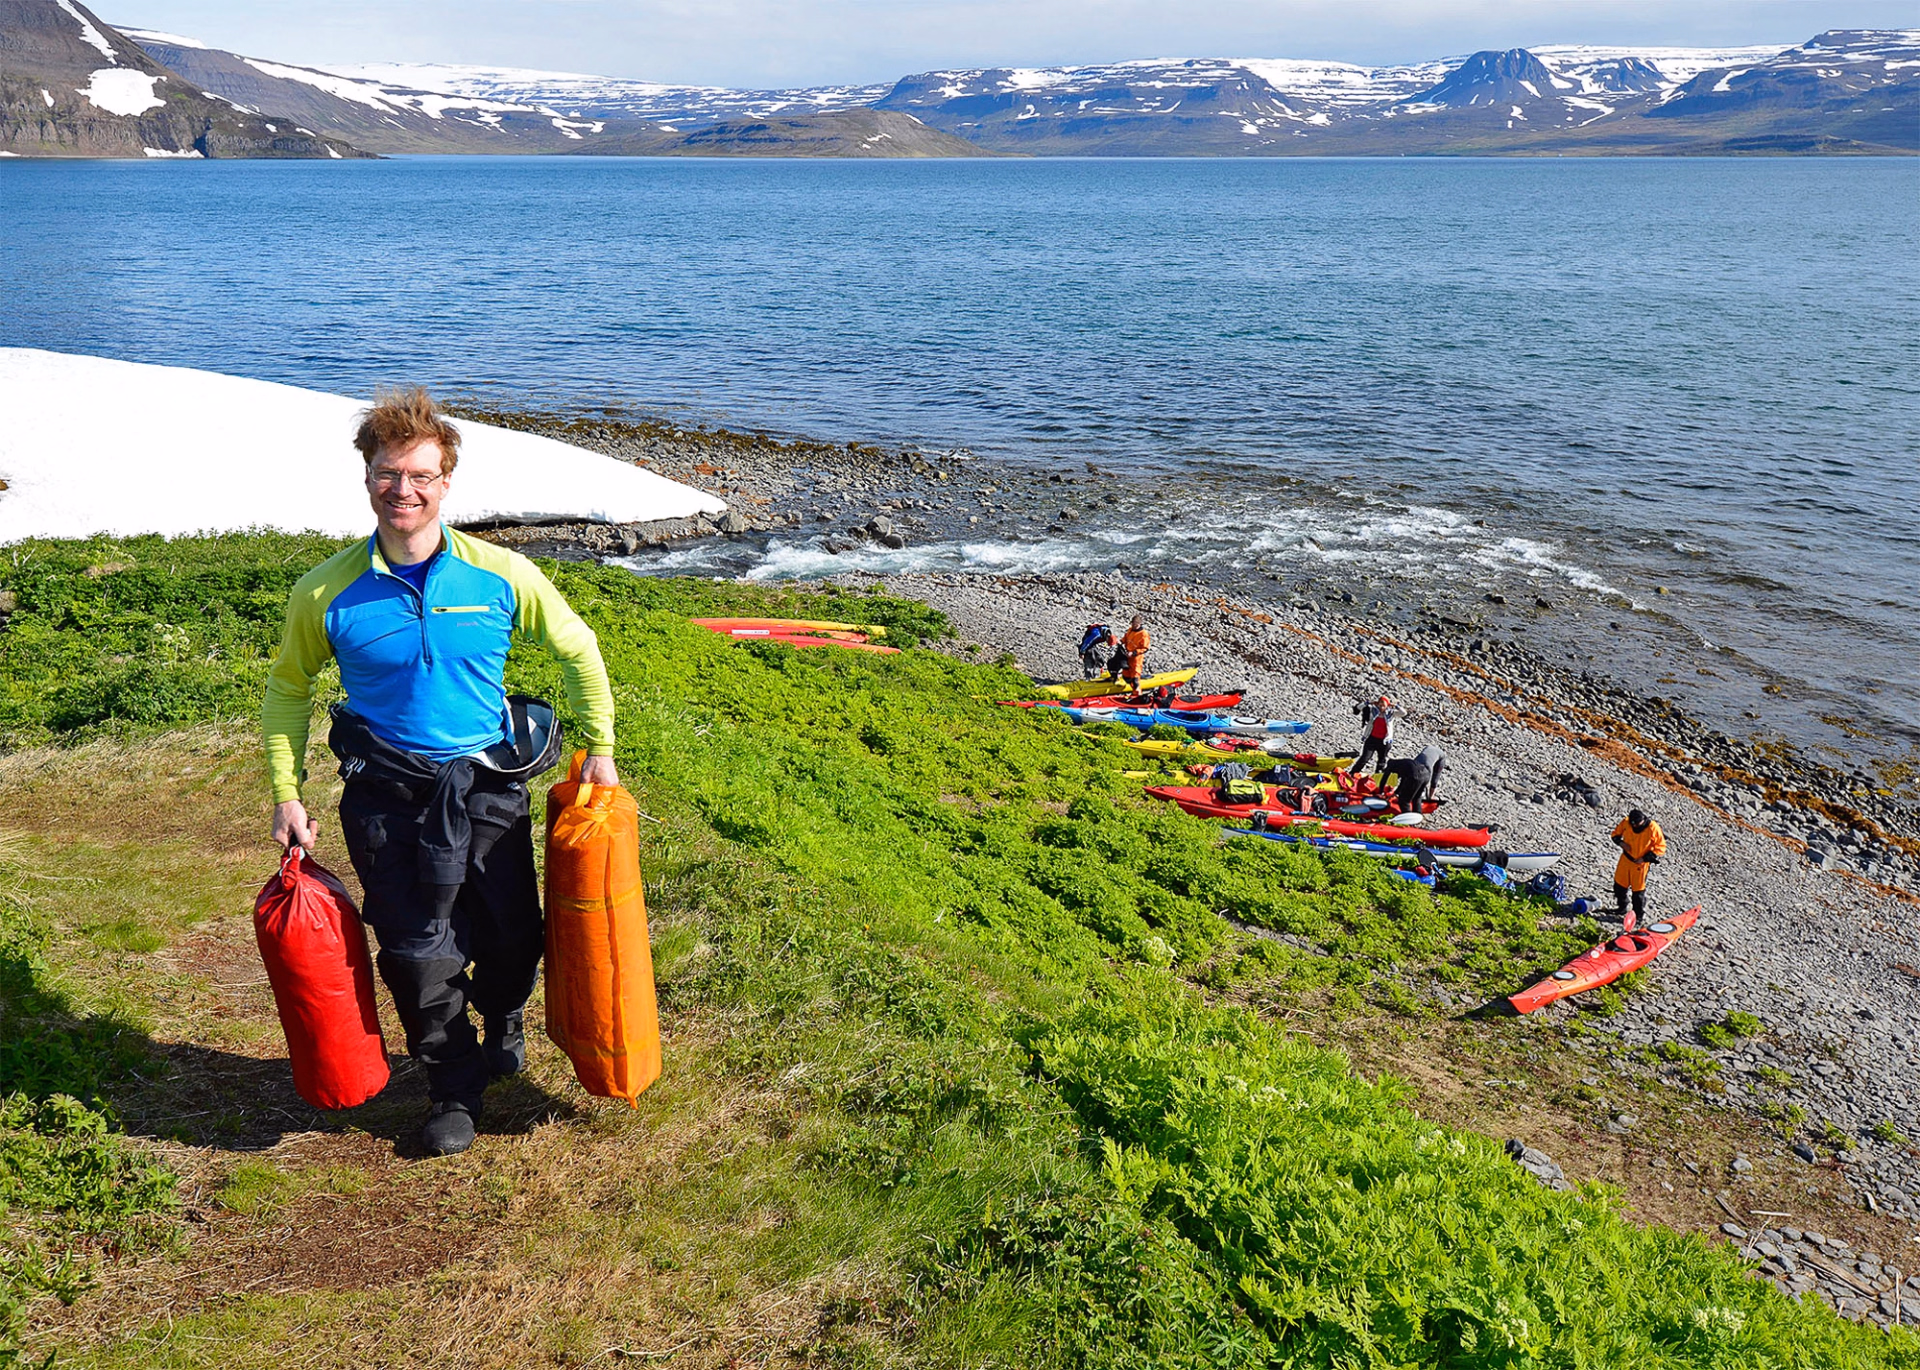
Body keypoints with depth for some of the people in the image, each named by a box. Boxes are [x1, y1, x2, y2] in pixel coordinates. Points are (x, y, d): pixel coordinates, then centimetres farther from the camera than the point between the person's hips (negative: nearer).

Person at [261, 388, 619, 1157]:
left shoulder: (501, 576, -9)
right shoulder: (328, 591, -9)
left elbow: (577, 649, 6)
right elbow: (287, 689, 8)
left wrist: (600, 747, 6)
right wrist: (286, 793, 4)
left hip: (489, 788, 1)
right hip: (387, 799, 0)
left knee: (512, 939, 12)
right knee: (418, 957, 4)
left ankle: (503, 1021, 48)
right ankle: (454, 1089, 30)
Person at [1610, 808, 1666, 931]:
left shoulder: (1653, 828, -23)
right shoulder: (1626, 822, -13)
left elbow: (1661, 847, -14)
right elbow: (1615, 834, 6)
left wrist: (1645, 858, -18)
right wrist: (1621, 842, -16)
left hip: (1640, 863, -5)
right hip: (1625, 859, 5)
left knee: (1638, 891, 3)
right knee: (1619, 885, 17)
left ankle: (1638, 917, 20)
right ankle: (1621, 908, 41)